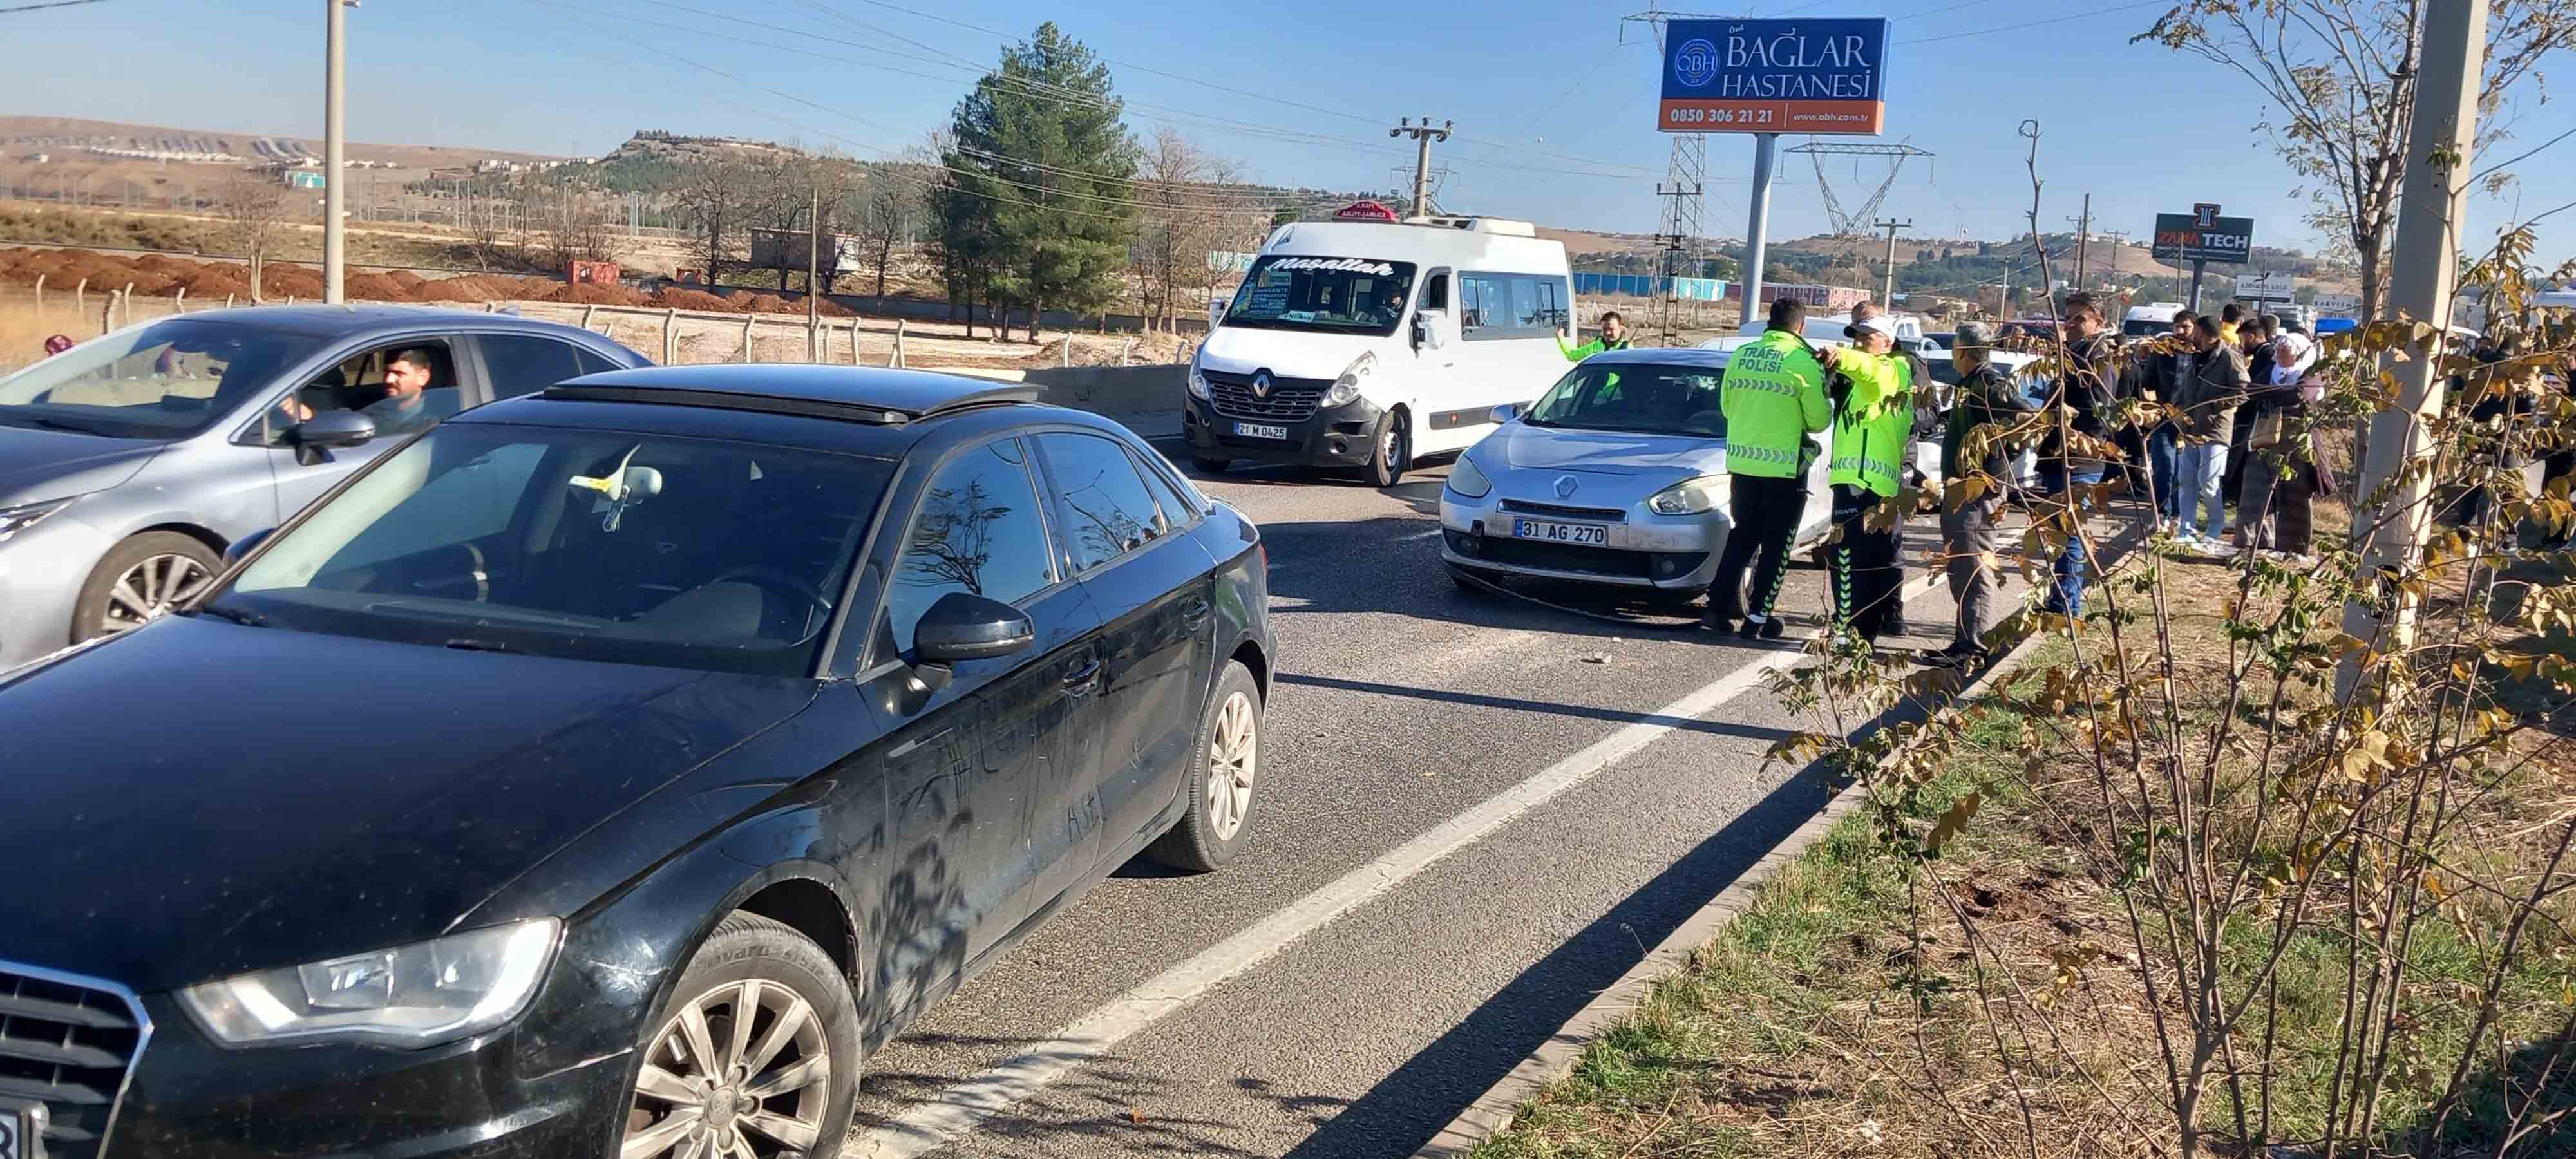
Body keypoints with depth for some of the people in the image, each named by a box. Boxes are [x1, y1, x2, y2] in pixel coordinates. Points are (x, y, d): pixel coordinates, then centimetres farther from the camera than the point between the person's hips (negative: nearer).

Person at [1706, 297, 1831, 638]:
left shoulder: (1740, 356, 4)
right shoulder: (1804, 363, -11)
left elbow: (1726, 407, 13)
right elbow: (1819, 419, -7)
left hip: (1742, 462, 5)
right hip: (1785, 466, -5)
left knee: (1742, 537, 17)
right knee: (1776, 545, 5)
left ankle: (1718, 606, 12)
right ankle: (1758, 619, 5)